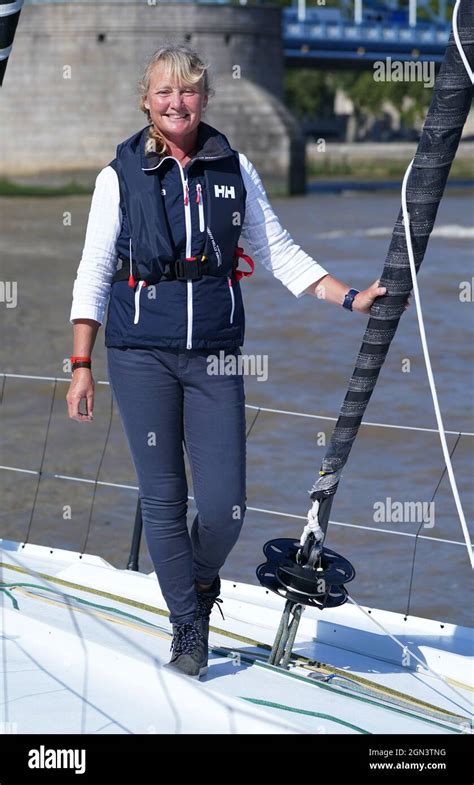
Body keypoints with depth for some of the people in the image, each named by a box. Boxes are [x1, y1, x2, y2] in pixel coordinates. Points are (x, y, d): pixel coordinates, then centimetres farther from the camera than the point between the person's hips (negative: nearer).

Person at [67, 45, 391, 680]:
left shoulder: (234, 169, 7)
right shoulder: (120, 175, 2)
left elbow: (277, 251, 12)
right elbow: (93, 274, 4)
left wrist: (351, 298, 3)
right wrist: (81, 366, 0)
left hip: (214, 355, 1)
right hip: (141, 353, -1)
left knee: (225, 506, -4)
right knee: (163, 499, 1)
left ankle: (201, 582, 28)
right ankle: (188, 628, 17)